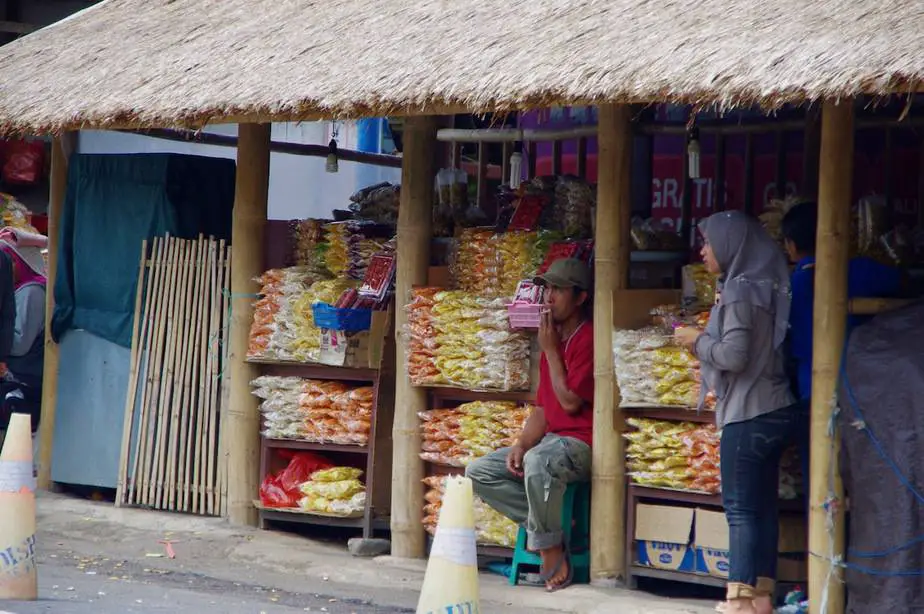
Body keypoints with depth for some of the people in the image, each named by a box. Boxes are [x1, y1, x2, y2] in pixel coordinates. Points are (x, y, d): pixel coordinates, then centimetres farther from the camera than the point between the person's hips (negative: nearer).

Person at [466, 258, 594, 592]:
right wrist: (520, 445, 0)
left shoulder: (588, 339, -12)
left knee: (538, 462, -40)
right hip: (551, 439, 10)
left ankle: (551, 551, -23)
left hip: (580, 443, -10)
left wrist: (550, 350, -9)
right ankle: (541, 525, -9)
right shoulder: (553, 339, 16)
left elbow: (570, 401, -17)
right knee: (478, 472, 1)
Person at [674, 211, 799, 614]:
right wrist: (704, 342, 15)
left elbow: (734, 355, -19)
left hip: (749, 415, -9)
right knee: (762, 505, 9)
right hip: (775, 410, 9)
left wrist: (697, 341, -4)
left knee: (740, 508, -6)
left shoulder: (740, 290, -13)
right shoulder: (762, 285, 13)